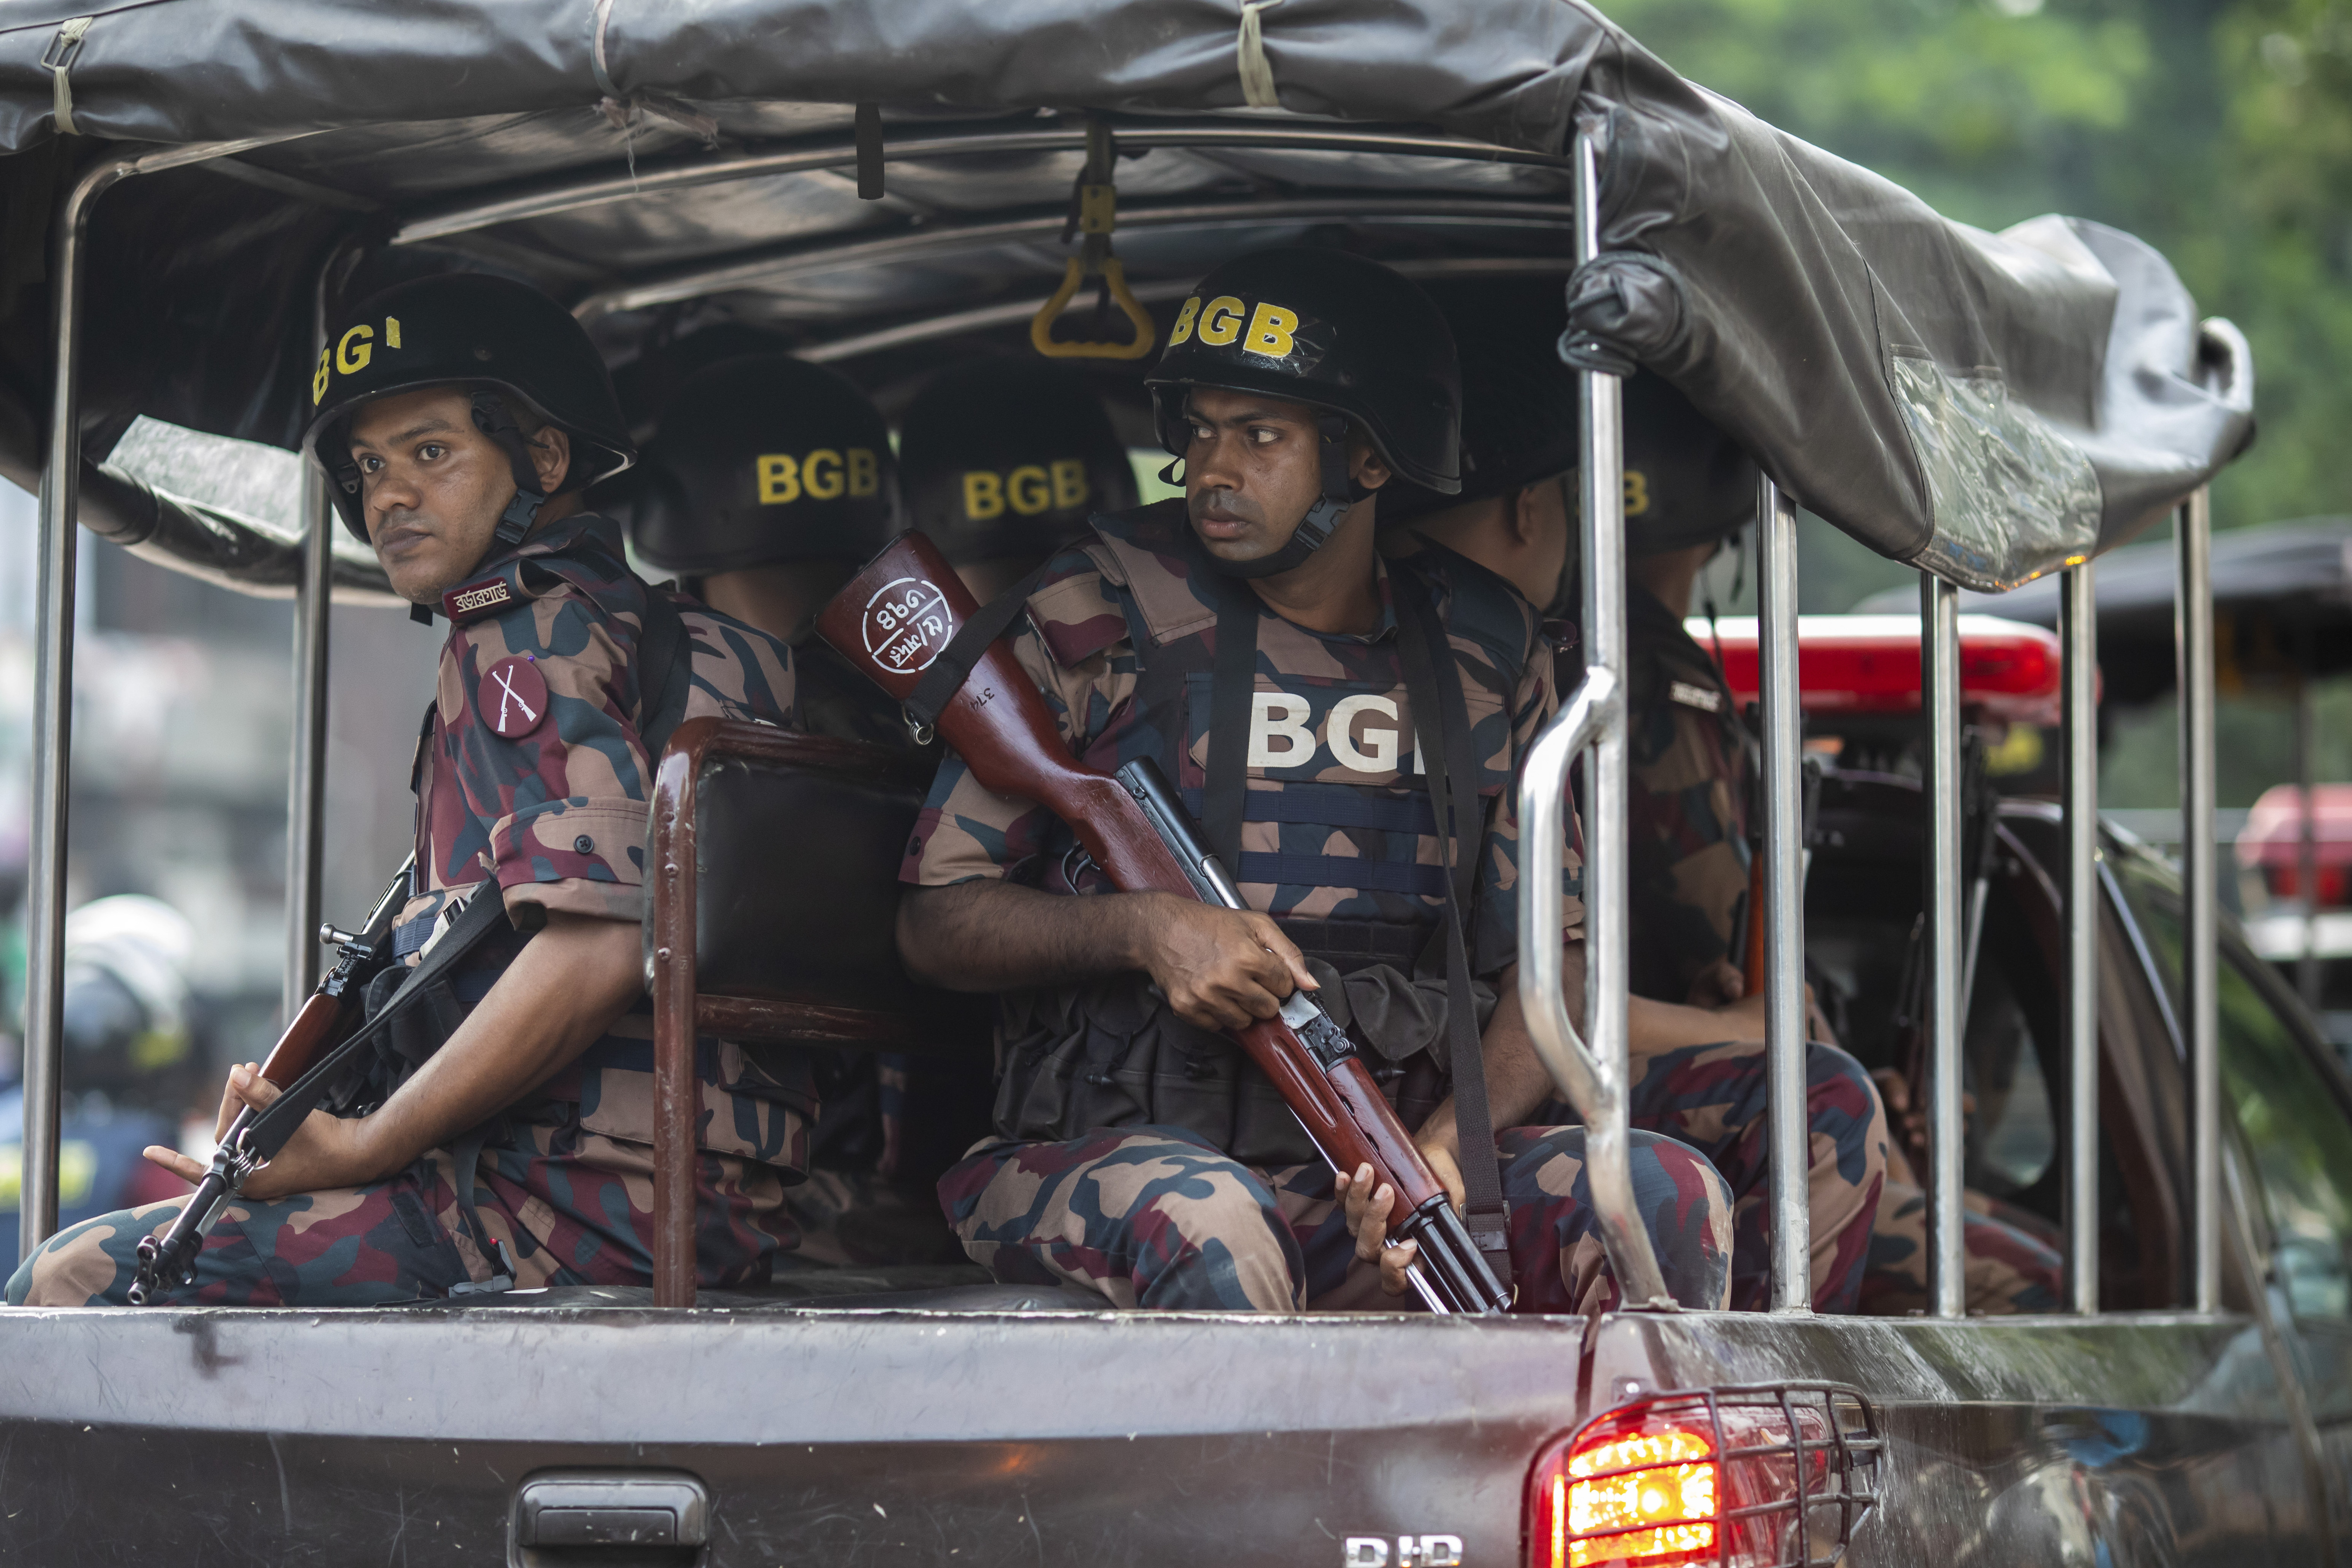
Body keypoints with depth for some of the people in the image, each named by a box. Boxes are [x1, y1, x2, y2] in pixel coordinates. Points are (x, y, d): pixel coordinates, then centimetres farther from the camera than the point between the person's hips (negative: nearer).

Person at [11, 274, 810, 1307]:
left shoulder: (532, 630, -8)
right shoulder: (639, 623, 22)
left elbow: (599, 945, -23)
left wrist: (363, 1147, -15)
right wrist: (309, 1098, 14)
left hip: (587, 1206, -10)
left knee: (73, 1285, -11)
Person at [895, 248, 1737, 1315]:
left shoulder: (1483, 652, 10)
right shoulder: (1098, 616, 1)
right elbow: (937, 922, 2)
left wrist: (1449, 1145, -11)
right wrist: (1144, 927, -18)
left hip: (1377, 1176, 3)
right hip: (1117, 1150, -3)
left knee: (1670, 1195, -21)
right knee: (1205, 1228, -38)